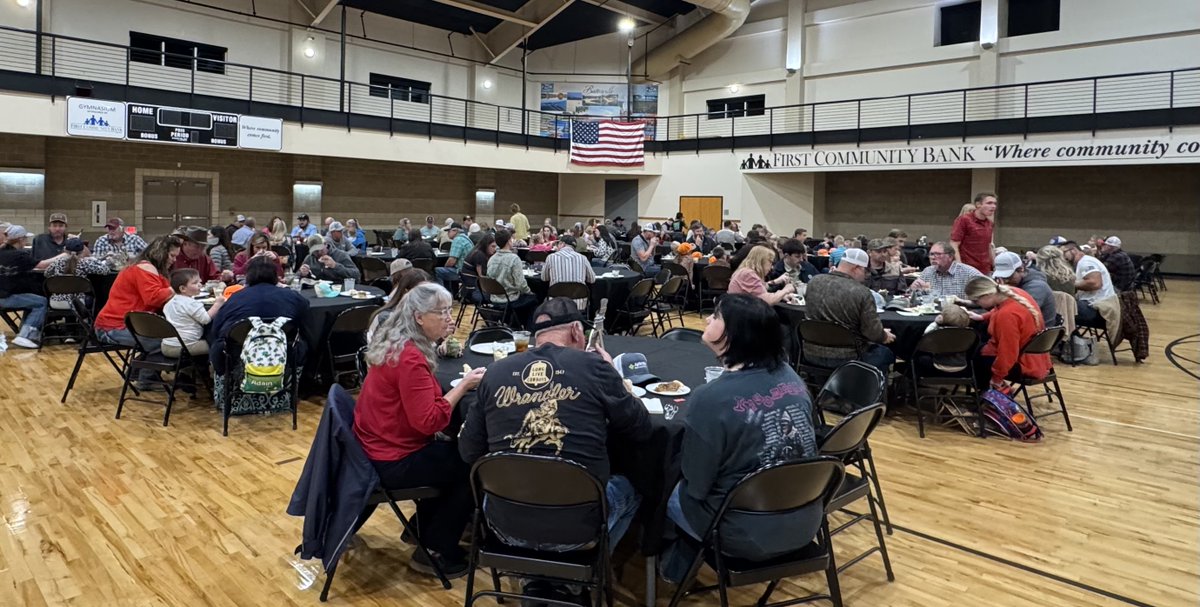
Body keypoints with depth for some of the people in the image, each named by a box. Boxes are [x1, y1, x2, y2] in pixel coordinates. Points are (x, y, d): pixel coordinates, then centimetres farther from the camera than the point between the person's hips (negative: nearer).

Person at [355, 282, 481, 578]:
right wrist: (463, 386, -22)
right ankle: (436, 552, 12)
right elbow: (427, 421, -29)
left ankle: (425, 530, 32)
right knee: (470, 465, 0)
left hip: (382, 446, 10)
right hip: (393, 461, -10)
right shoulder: (409, 359, -27)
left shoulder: (397, 344, 3)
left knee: (453, 452, 21)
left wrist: (437, 339, 7)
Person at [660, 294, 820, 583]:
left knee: (668, 491, 19)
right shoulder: (791, 377, -3)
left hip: (750, 535, -6)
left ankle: (679, 565, 38)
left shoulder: (711, 398, -23)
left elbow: (696, 485, -14)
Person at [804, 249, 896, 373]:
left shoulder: (814, 282, -4)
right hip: (845, 357, -6)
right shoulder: (862, 292, -20)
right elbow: (873, 332, -15)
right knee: (886, 353, 23)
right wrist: (884, 337, 8)